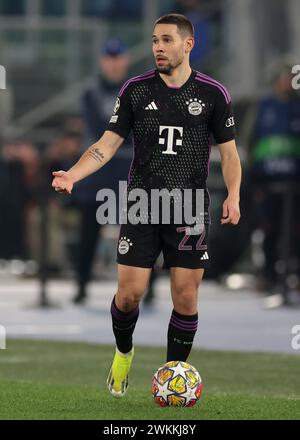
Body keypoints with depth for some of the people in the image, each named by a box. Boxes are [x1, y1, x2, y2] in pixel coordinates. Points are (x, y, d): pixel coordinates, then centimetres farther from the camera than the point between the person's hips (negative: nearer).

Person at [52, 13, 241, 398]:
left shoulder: (213, 93, 1)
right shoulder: (135, 90, 3)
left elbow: (229, 152, 6)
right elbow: (108, 144, 2)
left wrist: (233, 196, -11)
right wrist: (73, 175, -14)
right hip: (141, 206, 0)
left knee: (186, 297, -2)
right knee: (130, 292, -4)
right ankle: (123, 353, 25)